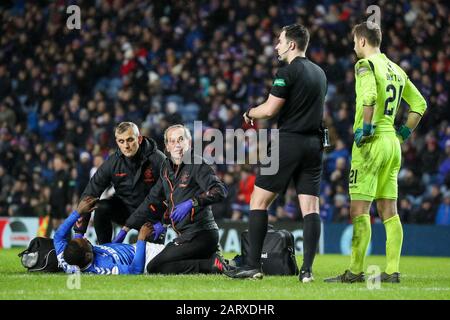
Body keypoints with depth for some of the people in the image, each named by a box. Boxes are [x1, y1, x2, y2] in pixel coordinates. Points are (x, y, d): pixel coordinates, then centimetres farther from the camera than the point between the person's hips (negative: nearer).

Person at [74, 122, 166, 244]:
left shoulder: (158, 160, -20)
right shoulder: (112, 163, -12)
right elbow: (90, 193, -12)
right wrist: (79, 232, -21)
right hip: (125, 208, 3)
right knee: (101, 207, -26)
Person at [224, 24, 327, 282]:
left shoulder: (289, 72, -9)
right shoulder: (319, 73, 14)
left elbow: (270, 110, -12)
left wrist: (250, 113, 8)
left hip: (289, 142, -7)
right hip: (315, 143, 7)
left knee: (259, 201, 1)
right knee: (310, 207, 2)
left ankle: (254, 265, -2)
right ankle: (307, 269, -5)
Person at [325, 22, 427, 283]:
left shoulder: (366, 65, -7)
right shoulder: (396, 69, 16)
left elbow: (369, 96, -27)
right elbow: (419, 103, 21)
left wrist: (365, 127, -19)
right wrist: (404, 133, 20)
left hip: (372, 141, -8)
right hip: (393, 143, 8)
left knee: (360, 210, -6)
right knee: (389, 211, 8)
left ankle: (356, 271, -8)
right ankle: (392, 271, 5)